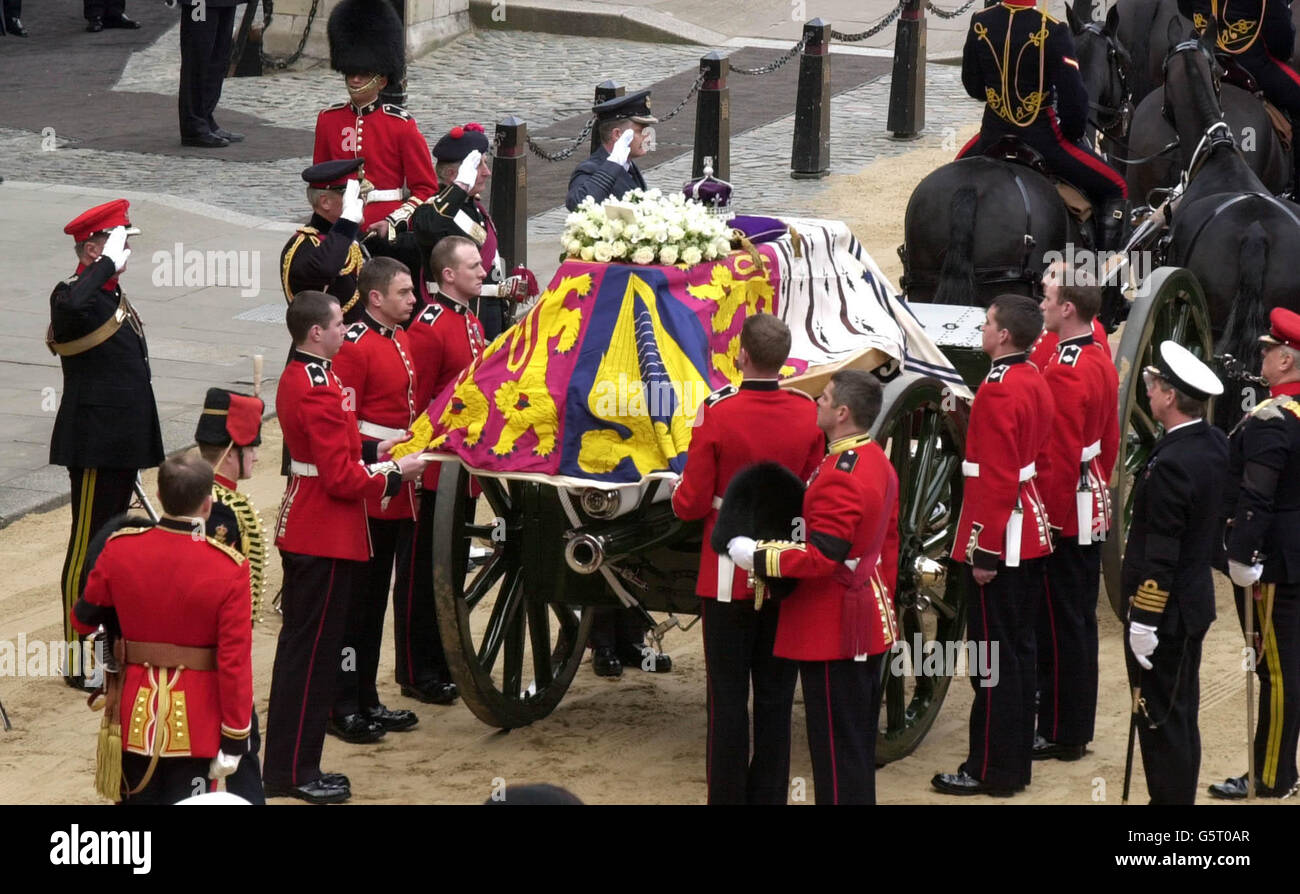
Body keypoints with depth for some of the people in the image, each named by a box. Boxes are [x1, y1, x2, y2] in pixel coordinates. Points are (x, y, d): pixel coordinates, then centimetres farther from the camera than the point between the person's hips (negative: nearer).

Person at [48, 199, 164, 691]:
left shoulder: (111, 295, 14)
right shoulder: (75, 296, -17)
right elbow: (71, 308, -45)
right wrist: (107, 265, -31)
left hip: (121, 443, 10)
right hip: (94, 447, -10)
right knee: (88, 548, -3)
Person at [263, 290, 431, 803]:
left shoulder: (295, 378, 10)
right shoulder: (321, 391, -22)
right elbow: (342, 479, -23)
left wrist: (373, 450, 11)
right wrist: (396, 475, -12)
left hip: (301, 531, 11)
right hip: (326, 540, -11)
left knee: (302, 643, 15)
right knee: (312, 650, -3)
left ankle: (290, 765, 21)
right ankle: (294, 773, 3)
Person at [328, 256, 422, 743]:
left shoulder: (402, 340, 13)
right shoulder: (354, 347, -15)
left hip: (398, 492, 9)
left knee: (378, 595, 15)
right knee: (357, 596, -3)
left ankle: (367, 698, 23)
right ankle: (344, 707, 3)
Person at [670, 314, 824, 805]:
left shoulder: (717, 412, -15)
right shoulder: (808, 414, -5)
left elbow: (692, 504, -11)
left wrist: (679, 493, 11)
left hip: (728, 578, -3)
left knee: (728, 699, 4)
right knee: (776, 698, 11)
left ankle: (727, 796, 8)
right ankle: (769, 795, 16)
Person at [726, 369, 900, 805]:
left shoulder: (839, 476, -23)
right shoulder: (877, 461, 8)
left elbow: (823, 557, -27)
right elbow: (888, 543, 16)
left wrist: (758, 555, -18)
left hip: (834, 632, -10)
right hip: (869, 622, 10)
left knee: (836, 743, -2)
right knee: (859, 739, 19)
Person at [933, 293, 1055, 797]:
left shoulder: (998, 391, -20)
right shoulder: (1036, 384, 9)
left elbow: (996, 479, -23)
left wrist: (984, 552, -20)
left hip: (999, 540, -10)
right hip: (1031, 537, 10)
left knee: (993, 657, -3)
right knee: (1019, 648, 15)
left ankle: (991, 772, 2)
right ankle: (1017, 762, 22)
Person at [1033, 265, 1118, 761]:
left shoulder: (1063, 372, -22)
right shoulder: (1100, 359, 8)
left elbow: (1059, 457, -23)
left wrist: (1049, 519, -18)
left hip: (1063, 516, -10)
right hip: (1093, 512, 10)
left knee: (1060, 626, -2)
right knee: (1080, 621, 16)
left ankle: (1060, 733, 5)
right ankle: (1077, 725, 25)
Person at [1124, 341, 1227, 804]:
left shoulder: (1171, 464, -25)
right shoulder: (1214, 444, 2)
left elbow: (1161, 556, -24)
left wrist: (1144, 620, -19)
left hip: (1163, 611, -10)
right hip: (1195, 603, 10)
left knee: (1160, 719, -1)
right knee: (1181, 714, 19)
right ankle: (1181, 794, 28)